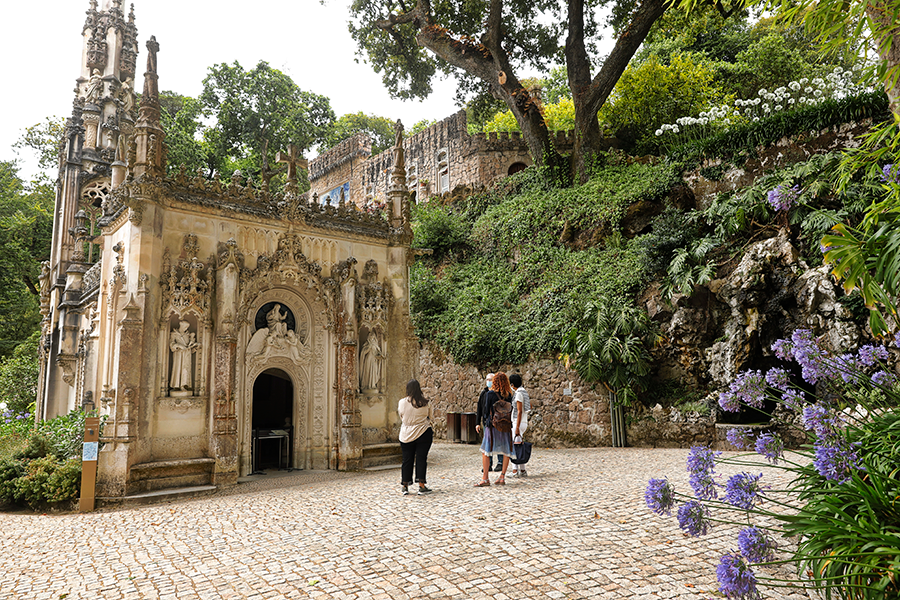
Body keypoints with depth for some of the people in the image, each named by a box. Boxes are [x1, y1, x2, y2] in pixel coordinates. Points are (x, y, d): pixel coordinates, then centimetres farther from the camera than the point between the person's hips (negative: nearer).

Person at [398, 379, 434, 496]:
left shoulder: (402, 403, -7)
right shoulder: (425, 403, -7)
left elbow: (401, 417, 7)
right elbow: (429, 417, 7)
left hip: (406, 435, 1)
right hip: (423, 433, -1)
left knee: (407, 460, 10)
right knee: (421, 459, 4)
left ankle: (405, 486, 17)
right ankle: (421, 486, 5)